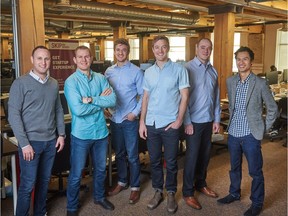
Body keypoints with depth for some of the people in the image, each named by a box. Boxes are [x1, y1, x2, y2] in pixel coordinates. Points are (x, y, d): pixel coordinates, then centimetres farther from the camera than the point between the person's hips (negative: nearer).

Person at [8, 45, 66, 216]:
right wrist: (24, 143, -15)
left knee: (44, 181, 16)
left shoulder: (54, 84, 6)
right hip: (31, 141, -5)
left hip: (51, 141, 5)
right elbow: (13, 115, -11)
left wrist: (61, 134, 7)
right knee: (28, 185, 2)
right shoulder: (21, 83, -9)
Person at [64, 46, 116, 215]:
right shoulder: (71, 81, -12)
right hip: (81, 134, -4)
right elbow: (78, 110, -24)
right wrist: (101, 102, -13)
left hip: (101, 131, 4)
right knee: (76, 174, 9)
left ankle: (99, 197, 44)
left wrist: (91, 99, -20)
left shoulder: (101, 78, 2)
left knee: (101, 169, 21)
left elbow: (113, 100, -12)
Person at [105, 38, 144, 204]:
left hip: (130, 120, -4)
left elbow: (143, 95, -6)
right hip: (115, 119, 5)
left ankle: (135, 187, 18)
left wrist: (135, 112, -12)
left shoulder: (136, 71, -7)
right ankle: (122, 182, 33)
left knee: (132, 156, 3)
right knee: (119, 154, 16)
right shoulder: (109, 71, 7)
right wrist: (106, 109, 3)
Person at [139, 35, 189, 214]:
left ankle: (171, 193, 25)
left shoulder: (179, 70, -4)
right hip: (151, 123, 4)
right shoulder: (148, 72, 8)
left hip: (170, 124, -3)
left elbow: (184, 97, -4)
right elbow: (145, 98, 10)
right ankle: (158, 191, 29)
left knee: (171, 162, 7)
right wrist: (142, 122, 5)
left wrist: (179, 120, -10)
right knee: (155, 160, 12)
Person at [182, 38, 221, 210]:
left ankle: (201, 184, 35)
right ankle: (188, 192, 17)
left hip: (209, 120, 6)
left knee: (205, 154, 16)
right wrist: (187, 122, -13)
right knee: (192, 156, 3)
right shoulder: (188, 69, -10)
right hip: (194, 120, -5)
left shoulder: (213, 71, 8)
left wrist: (217, 119, 8)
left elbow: (216, 97, 11)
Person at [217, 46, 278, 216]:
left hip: (251, 135, -4)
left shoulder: (260, 83, -9)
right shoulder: (230, 81, 4)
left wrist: (263, 129, -4)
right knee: (234, 168, 19)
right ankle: (234, 194, 39)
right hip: (233, 133, 5)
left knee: (255, 171, 6)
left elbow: (273, 109, -2)